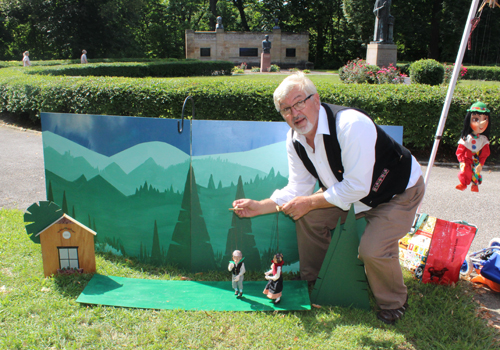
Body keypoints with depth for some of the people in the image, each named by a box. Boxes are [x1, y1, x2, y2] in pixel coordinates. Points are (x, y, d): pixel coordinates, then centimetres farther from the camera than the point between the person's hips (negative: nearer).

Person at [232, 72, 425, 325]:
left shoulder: (352, 125, -34)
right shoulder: (294, 139, -9)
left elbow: (356, 188, -32)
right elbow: (297, 190, -2)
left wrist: (309, 202, -24)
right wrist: (258, 207, -12)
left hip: (400, 191, -7)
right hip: (349, 188, 7)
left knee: (373, 250, -24)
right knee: (308, 216, -3)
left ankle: (394, 302, 10)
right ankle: (316, 280, 21)